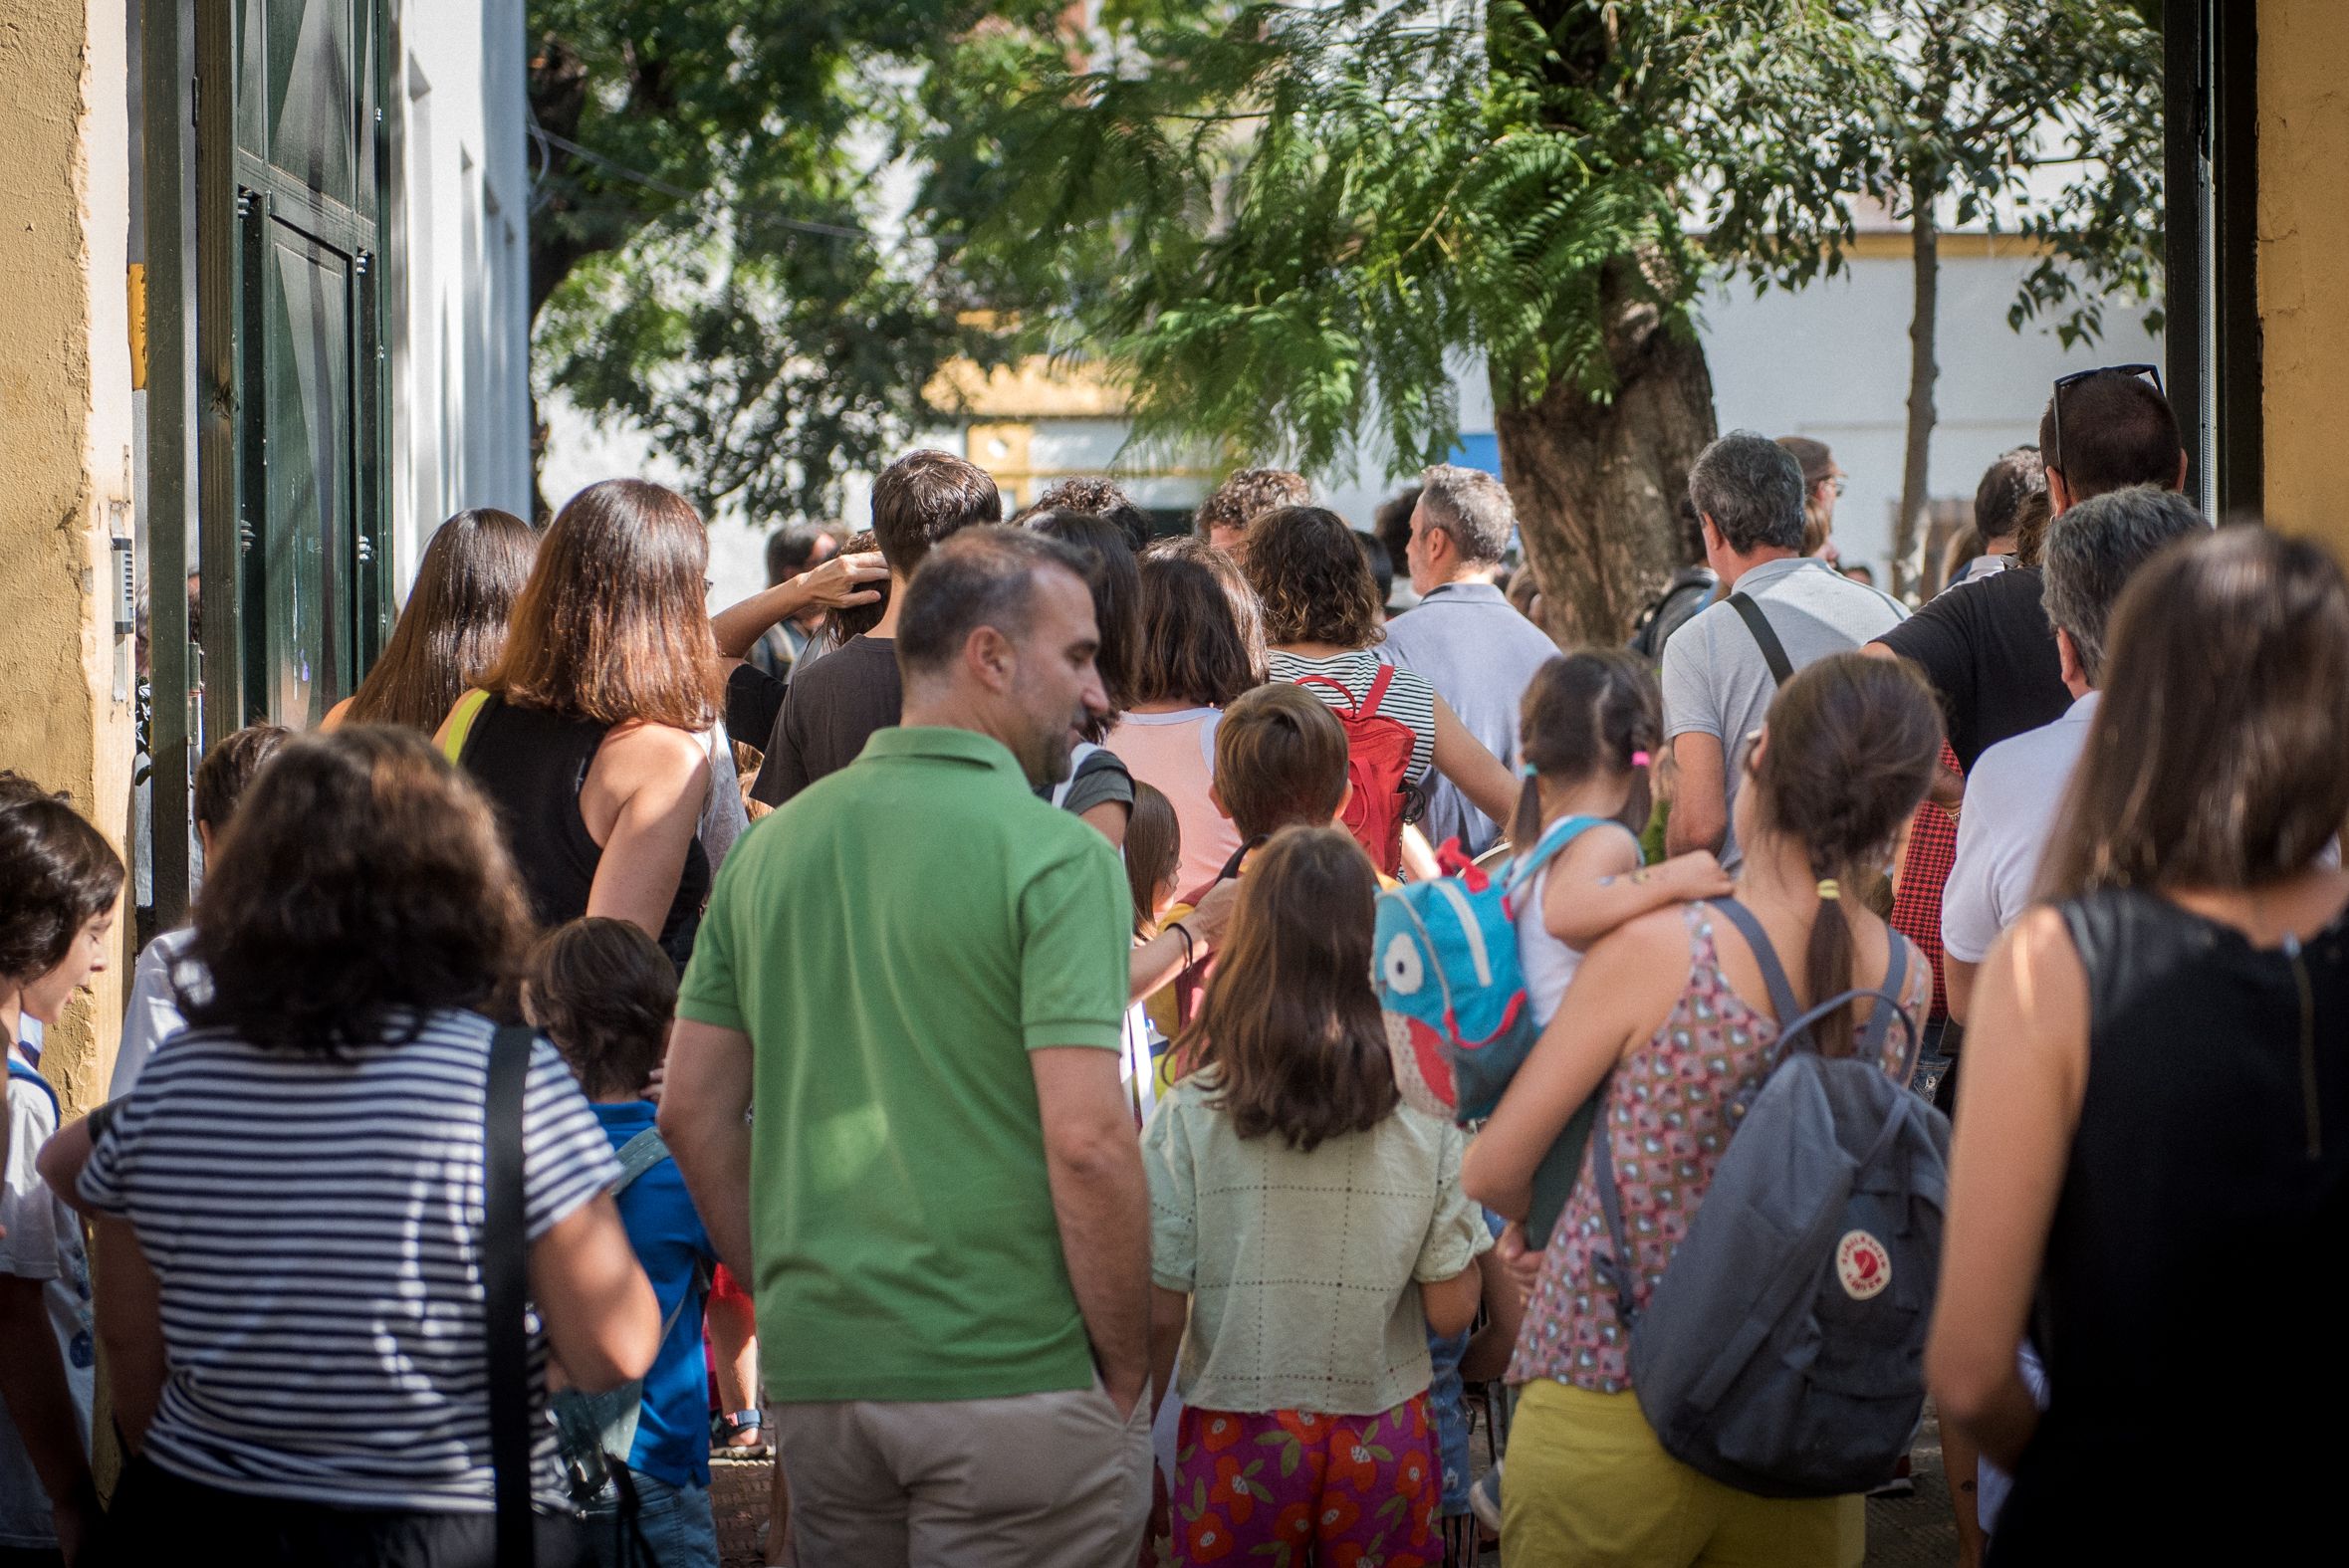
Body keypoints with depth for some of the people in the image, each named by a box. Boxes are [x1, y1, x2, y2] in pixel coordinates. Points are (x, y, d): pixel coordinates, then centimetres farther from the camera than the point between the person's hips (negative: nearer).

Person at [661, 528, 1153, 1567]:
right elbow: (1087, 1142, -17)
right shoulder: (1057, 856, -10)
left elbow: (692, 1110, 10)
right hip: (1013, 1379, -6)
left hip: (814, 1380, 6)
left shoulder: (774, 845, 9)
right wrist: (1126, 1372, -7)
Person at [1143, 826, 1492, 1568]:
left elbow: (1159, 1313, -8)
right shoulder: (1428, 1118, -6)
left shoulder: (1188, 1118, -10)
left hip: (1238, 1445, -1)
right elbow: (1452, 1310, -6)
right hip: (1383, 1443, 1)